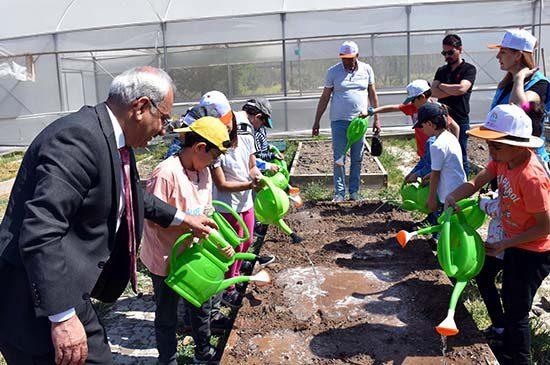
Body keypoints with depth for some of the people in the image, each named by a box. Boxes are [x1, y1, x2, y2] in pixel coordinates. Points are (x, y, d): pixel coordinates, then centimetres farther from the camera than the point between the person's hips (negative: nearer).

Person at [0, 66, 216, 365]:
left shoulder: (112, 138, 6)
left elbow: (134, 196, 23)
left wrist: (182, 218, 28)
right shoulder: (79, 137, -25)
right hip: (40, 304, -9)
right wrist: (63, 317, -28)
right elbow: (40, 232, -30)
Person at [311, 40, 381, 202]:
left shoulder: (366, 69, 5)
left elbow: (372, 94, 12)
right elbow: (324, 97, 4)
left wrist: (376, 119, 10)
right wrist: (316, 122, 3)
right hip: (339, 121, -1)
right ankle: (339, 192, 6)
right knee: (339, 159, -3)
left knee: (357, 159, 7)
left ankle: (354, 191, 17)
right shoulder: (333, 71, 0)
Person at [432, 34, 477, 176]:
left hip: (460, 121, -5)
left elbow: (461, 88, -19)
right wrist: (453, 91, -11)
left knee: (461, 158, 2)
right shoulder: (441, 71, 14)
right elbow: (433, 92, 0)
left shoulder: (468, 69, -1)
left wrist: (442, 86, -4)